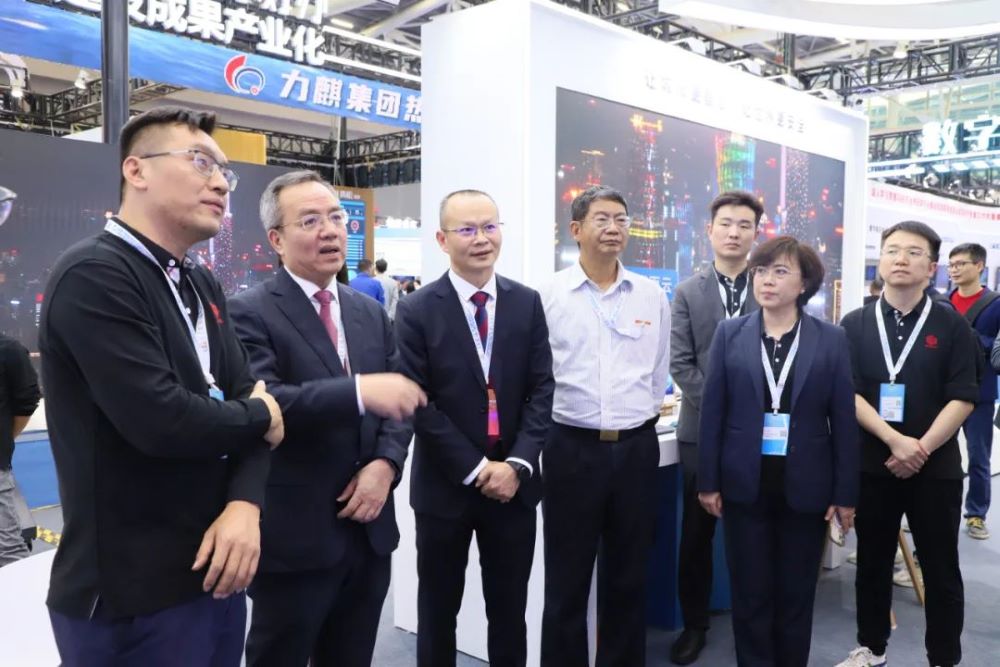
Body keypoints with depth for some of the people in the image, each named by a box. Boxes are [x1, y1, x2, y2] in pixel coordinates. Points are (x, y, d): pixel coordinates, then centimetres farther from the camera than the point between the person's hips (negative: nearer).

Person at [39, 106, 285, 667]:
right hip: (132, 593, -8)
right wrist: (257, 415, -9)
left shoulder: (202, 285, 11)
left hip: (213, 569, 8)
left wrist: (244, 504, -13)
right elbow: (161, 420, -28)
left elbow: (251, 394, 4)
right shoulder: (93, 274, -17)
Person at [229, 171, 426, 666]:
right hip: (293, 537, -6)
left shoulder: (371, 314, 11)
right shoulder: (250, 312, -9)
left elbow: (399, 404, 7)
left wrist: (386, 463, -11)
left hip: (368, 531, 6)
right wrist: (360, 391, -36)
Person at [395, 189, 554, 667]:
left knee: (509, 611, 16)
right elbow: (418, 402, -10)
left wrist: (518, 464, -12)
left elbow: (541, 389, -1)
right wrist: (475, 468, -13)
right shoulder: (417, 311, -6)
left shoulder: (527, 303, 3)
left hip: (513, 482, 2)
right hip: (445, 485, -2)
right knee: (438, 611, 16)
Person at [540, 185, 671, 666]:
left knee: (629, 577, 15)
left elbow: (659, 373, 13)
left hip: (636, 447, 3)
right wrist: (557, 416, 2)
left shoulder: (652, 296, 5)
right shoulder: (549, 295, -5)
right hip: (572, 446, -2)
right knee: (567, 580, 9)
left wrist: (642, 415, 12)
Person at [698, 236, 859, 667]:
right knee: (749, 593, 10)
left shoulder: (832, 340, -1)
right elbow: (713, 411, 0)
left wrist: (846, 494, -2)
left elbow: (844, 420, -1)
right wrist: (708, 481, -2)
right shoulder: (730, 334, 1)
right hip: (745, 484, 0)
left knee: (797, 594, 13)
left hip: (805, 486, 0)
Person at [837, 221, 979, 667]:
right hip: (872, 464, 1)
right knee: (873, 562, 13)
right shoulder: (855, 324, 1)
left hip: (937, 467, -1)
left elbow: (963, 397, -6)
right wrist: (895, 441, -18)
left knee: (941, 568, 8)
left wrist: (921, 449, -15)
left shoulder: (952, 324, -1)